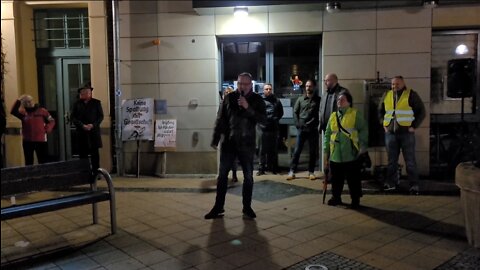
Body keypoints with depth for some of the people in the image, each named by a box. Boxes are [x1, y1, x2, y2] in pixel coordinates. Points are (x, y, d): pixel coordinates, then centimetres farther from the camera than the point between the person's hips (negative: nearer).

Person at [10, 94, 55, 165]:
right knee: (28, 162, 11)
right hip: (27, 141, 2)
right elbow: (13, 111, -13)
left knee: (43, 162, 1)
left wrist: (47, 129, -8)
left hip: (41, 141, -2)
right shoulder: (23, 112, 4)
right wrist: (18, 100, -15)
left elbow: (52, 121, 5)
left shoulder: (42, 111, 1)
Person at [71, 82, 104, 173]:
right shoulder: (77, 104, 8)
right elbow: (73, 118, 4)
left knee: (95, 154, 1)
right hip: (81, 133, 1)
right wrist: (82, 125, -11)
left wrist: (93, 125, -11)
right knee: (83, 154, 1)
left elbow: (101, 116, 4)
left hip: (94, 132, 0)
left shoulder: (96, 102, 7)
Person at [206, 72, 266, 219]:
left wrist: (248, 107, -22)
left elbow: (262, 119, -11)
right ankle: (218, 207, 17)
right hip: (228, 142, 1)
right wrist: (215, 140, 0)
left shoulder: (257, 99, 0)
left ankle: (247, 207, 20)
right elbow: (220, 119, 3)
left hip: (247, 144, -1)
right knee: (222, 175, 5)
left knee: (248, 177, 6)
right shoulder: (229, 98, 1)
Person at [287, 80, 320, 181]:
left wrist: (318, 125, -10)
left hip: (313, 130, 0)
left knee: (313, 151, 6)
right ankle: (292, 171, 5)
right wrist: (298, 124, -3)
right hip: (301, 129, 0)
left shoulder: (318, 100, 5)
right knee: (297, 151, 1)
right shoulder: (300, 99, 9)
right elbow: (295, 112, 7)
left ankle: (311, 172, 17)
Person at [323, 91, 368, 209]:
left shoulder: (355, 114, 0)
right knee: (336, 179, 13)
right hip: (335, 155, 4)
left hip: (351, 155, -4)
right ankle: (336, 197, 29)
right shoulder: (333, 116, 12)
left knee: (353, 179, 4)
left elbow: (364, 130, -3)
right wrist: (326, 152, 10)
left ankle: (355, 200, 17)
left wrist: (362, 146, -11)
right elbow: (327, 135, 14)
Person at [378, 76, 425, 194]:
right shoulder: (386, 95, 9)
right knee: (392, 160, 11)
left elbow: (421, 112, -1)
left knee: (410, 161, 1)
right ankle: (391, 183, 22)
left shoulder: (411, 95, -3)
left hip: (406, 133, -4)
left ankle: (414, 185, 7)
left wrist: (414, 126, -7)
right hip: (390, 133, 4)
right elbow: (380, 111, 21)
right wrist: (383, 124, 9)